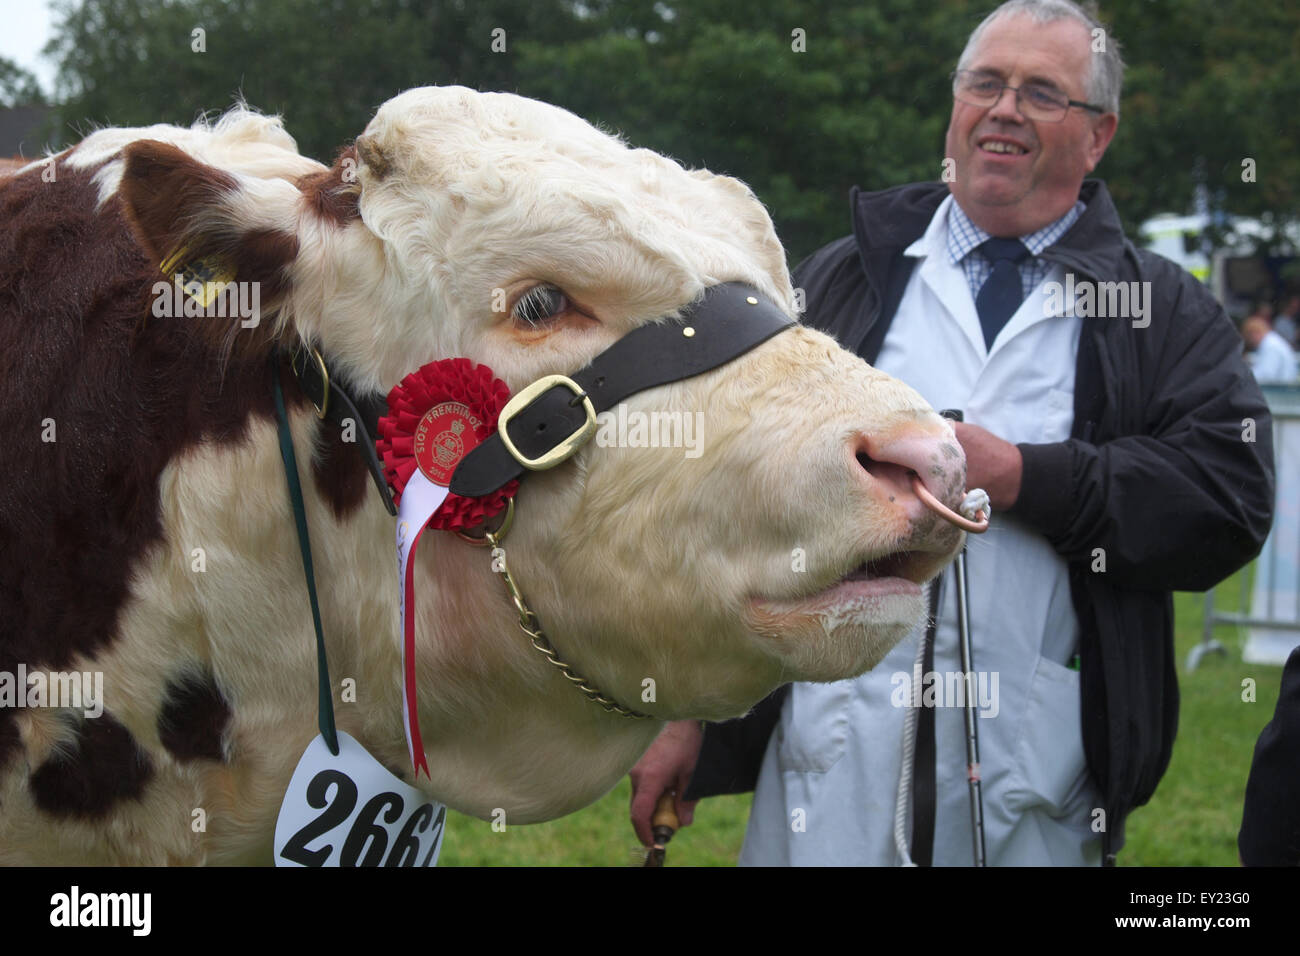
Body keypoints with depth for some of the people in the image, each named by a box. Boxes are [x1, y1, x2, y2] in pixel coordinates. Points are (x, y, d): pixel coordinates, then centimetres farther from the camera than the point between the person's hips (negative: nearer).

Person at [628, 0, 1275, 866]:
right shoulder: (845, 282, 13)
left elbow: (1232, 499, -7)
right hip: (834, 752, 1)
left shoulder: (1165, 314, 8)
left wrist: (1019, 474, -13)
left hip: (1038, 772, -1)